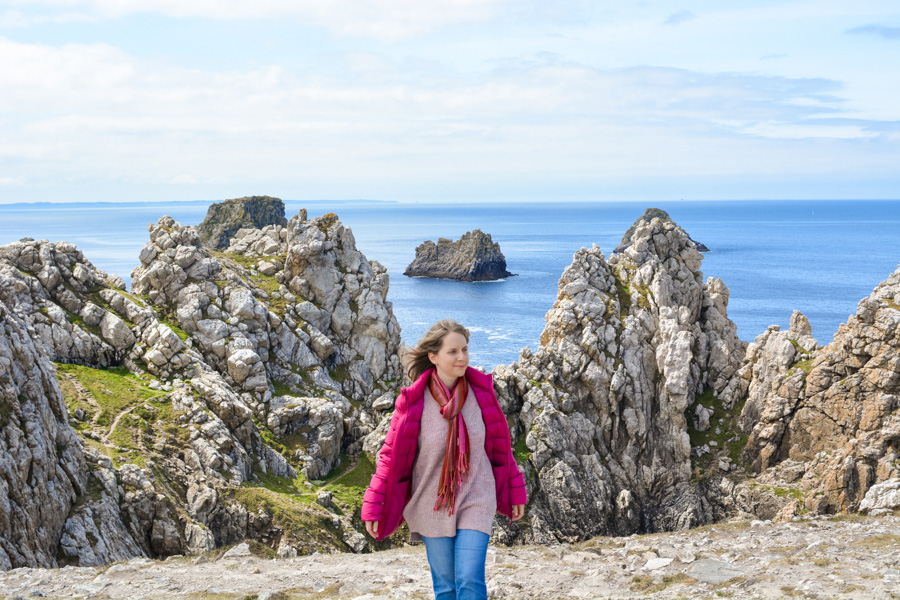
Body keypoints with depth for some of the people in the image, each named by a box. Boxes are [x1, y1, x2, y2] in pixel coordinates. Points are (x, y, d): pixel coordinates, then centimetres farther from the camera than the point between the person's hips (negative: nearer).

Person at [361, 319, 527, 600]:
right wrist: (374, 507, -6)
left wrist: (515, 491, 10)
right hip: (432, 505, 0)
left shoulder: (481, 391, -6)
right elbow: (392, 455, -4)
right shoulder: (414, 402, -11)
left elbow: (500, 445, 6)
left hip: (475, 503, 0)